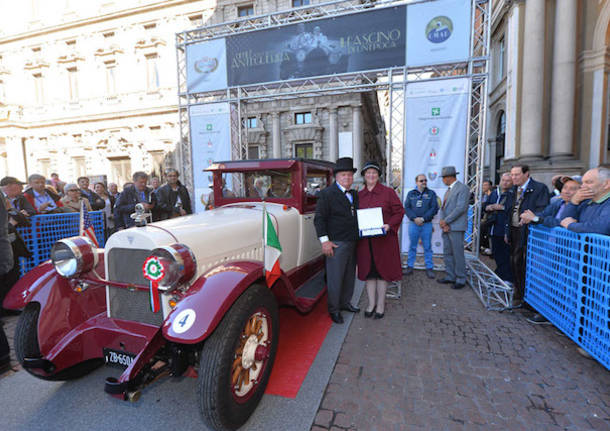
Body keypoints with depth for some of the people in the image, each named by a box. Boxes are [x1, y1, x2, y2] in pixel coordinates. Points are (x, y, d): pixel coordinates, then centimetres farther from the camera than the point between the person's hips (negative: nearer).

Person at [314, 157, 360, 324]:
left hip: (352, 243, 7)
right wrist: (324, 241, -18)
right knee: (335, 278, 0)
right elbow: (319, 218, -12)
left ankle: (345, 302, 34)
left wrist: (359, 238, 15)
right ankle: (334, 309, 15)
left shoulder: (354, 194, 14)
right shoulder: (327, 194, -9)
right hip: (336, 244, -7)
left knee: (349, 275, 17)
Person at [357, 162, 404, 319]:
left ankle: (381, 304, 20)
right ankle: (371, 303, 23)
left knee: (382, 271, 5)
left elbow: (399, 212, -1)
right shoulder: (359, 195, 8)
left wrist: (390, 225, -16)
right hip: (365, 240, 3)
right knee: (368, 271, 9)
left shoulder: (388, 192, -2)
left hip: (384, 239, -3)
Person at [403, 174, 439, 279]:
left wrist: (423, 219, -12)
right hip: (413, 223, 1)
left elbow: (434, 208, -2)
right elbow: (407, 208, 2)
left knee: (427, 247, 3)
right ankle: (410, 267, 14)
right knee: (412, 246, 6)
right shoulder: (411, 193, 9)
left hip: (427, 224, -1)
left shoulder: (431, 193, 6)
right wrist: (415, 218, -12)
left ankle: (429, 268, 11)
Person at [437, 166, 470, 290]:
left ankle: (461, 280, 8)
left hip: (456, 227, -8)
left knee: (458, 254, -2)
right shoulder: (448, 190, 19)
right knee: (447, 253, 12)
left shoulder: (462, 188, -8)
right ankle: (450, 277, 22)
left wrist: (446, 221, -14)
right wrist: (442, 222, -2)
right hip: (446, 227, 8)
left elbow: (461, 208, -17)